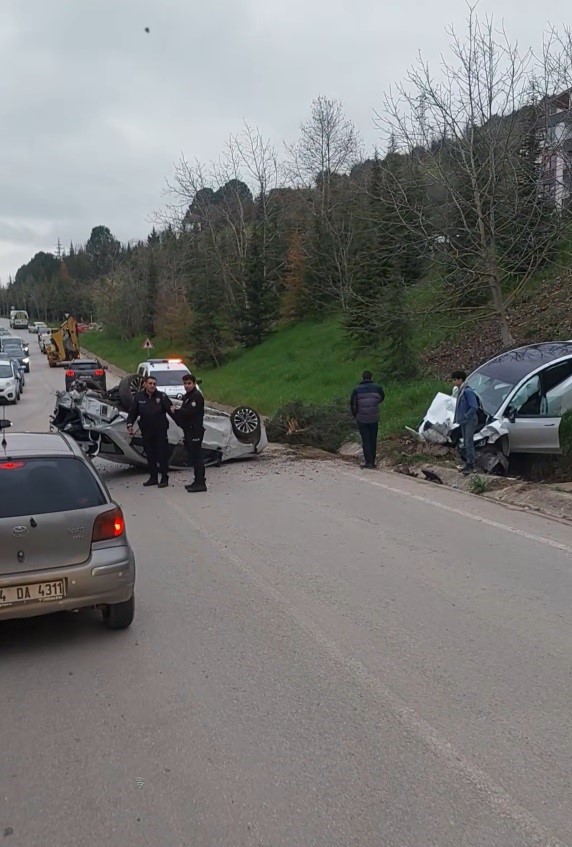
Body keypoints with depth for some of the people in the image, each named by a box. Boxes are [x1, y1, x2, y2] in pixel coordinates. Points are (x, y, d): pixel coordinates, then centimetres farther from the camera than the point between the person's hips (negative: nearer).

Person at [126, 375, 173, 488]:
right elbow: (132, 412, 9)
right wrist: (130, 424, -1)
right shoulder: (139, 397, 6)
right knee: (150, 456, 11)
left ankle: (164, 478, 6)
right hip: (146, 432, 3)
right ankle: (153, 478, 21)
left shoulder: (162, 396, -2)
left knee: (162, 455, -1)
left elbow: (170, 408, -9)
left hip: (160, 431, -3)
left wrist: (172, 409, -32)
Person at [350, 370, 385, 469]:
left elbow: (352, 404, 1)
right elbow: (382, 398, 16)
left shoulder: (357, 389, -5)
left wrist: (355, 415, 16)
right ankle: (372, 461, 15)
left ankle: (368, 462, -1)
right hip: (374, 418, 1)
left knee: (365, 440, 4)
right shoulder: (377, 388, -2)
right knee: (373, 440, 11)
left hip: (361, 419, -1)